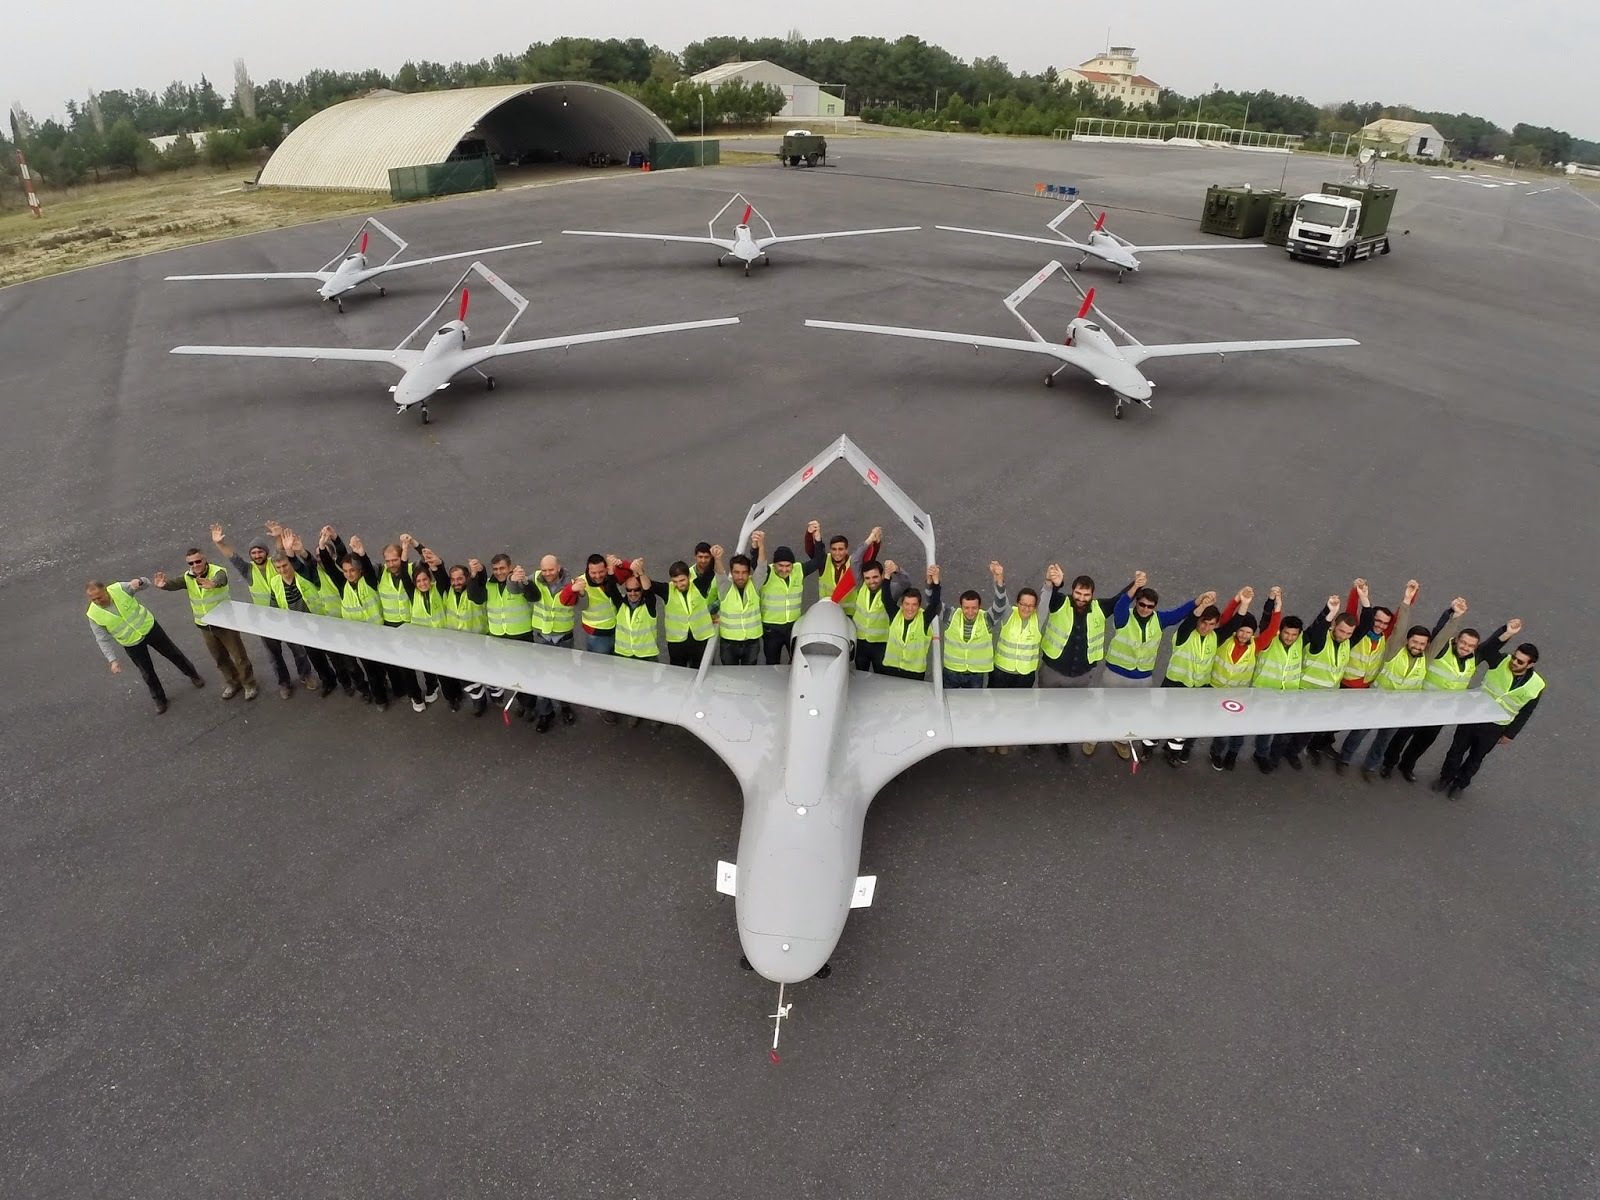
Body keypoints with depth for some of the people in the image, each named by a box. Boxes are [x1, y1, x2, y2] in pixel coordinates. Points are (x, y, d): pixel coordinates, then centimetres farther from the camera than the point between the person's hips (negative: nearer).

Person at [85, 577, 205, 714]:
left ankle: (193, 675, 42)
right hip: (132, 644, 0)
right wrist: (112, 660, -18)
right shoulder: (94, 615, -19)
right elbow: (103, 640, -13)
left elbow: (146, 583, -10)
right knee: (147, 672, 10)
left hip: (149, 627, 0)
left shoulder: (118, 589, -20)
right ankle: (159, 699, 31)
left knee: (172, 653, 17)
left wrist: (139, 581, -35)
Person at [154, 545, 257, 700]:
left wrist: (213, 584, -70)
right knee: (220, 659, 20)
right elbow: (174, 584, -26)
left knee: (239, 656, 6)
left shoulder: (217, 571, -21)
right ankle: (232, 682, 39)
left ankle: (249, 684, 24)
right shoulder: (188, 577, -7)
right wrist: (164, 584, -51)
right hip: (204, 627, 5)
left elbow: (220, 579, -45)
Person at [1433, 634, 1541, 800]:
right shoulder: (1501, 661, -17)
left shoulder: (1535, 686, -15)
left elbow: (1525, 713, -4)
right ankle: (1446, 777, 40)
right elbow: (1487, 650, -39)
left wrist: (1510, 734, 0)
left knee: (1476, 758, 18)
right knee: (1457, 749, 17)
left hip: (1494, 728, 0)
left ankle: (1460, 784, 40)